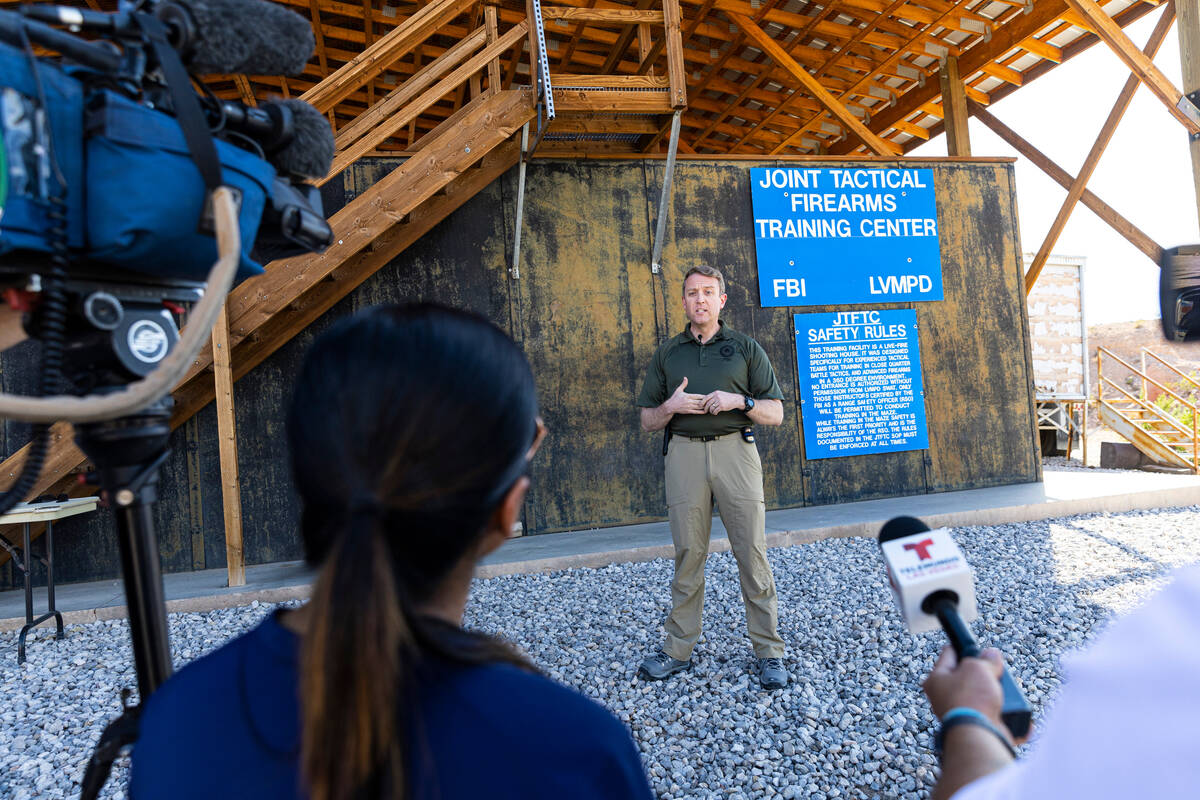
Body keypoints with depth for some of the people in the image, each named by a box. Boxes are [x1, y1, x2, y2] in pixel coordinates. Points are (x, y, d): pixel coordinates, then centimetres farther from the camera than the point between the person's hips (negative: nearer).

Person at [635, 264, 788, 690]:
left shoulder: (745, 348, 11)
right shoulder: (666, 353, 15)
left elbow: (775, 413, 8)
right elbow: (647, 420, 14)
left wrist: (740, 401, -10)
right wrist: (671, 406, -6)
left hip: (736, 450, -1)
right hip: (684, 453, 1)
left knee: (752, 552, -1)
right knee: (687, 554, 4)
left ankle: (768, 651, 11)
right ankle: (678, 649, 15)